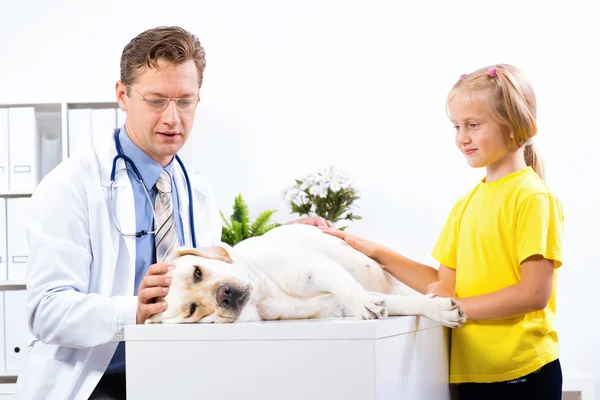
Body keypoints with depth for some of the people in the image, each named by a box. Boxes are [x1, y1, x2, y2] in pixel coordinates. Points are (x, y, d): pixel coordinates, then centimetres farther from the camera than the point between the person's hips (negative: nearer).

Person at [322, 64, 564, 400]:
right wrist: (375, 253, 5)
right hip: (471, 371, 6)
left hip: (523, 373, -6)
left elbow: (534, 293, -16)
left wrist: (457, 306, -12)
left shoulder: (532, 197, -10)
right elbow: (446, 283, 10)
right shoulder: (467, 204, 12)